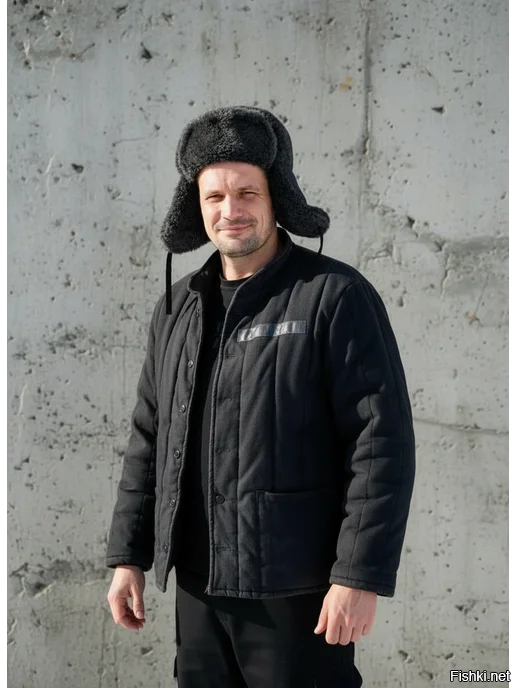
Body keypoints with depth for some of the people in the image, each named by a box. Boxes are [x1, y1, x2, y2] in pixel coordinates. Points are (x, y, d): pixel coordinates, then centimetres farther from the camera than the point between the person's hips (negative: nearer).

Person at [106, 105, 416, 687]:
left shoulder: (335, 296, -8)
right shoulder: (176, 308, 11)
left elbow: (383, 441, -13)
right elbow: (148, 440, 16)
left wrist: (360, 575, -16)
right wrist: (127, 555, 13)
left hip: (296, 591, -6)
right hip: (197, 586, 6)